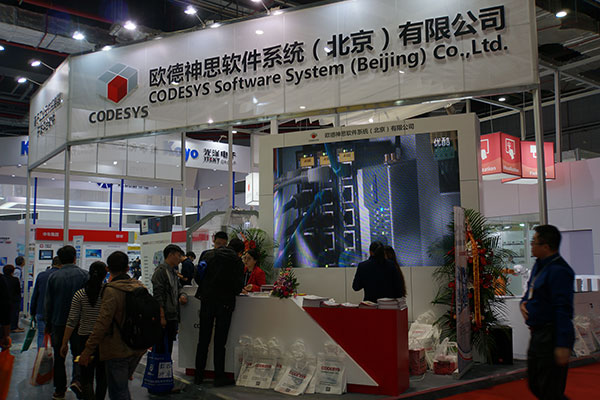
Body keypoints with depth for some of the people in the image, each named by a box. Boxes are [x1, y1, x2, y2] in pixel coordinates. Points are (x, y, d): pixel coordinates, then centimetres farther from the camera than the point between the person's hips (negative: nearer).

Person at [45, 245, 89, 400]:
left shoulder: (53, 277, -2)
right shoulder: (83, 274, -4)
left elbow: (48, 302, 3)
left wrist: (48, 323, 13)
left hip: (58, 322, 1)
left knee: (59, 357, 11)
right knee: (78, 352, 10)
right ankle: (77, 379, -13)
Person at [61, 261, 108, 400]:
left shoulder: (79, 294, -5)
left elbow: (71, 322, -4)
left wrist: (64, 343, 4)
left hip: (85, 339, 0)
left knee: (86, 378, 5)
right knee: (102, 376, 16)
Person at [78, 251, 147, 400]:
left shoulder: (111, 290, -17)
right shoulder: (140, 286, 5)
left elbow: (102, 323, -22)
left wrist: (88, 350, -17)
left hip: (118, 351, -7)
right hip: (137, 349, 7)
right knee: (123, 387, 24)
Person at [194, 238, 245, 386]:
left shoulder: (209, 255, 4)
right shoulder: (237, 262, -5)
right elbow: (238, 286, -7)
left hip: (207, 301, 3)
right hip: (224, 303, -3)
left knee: (203, 340, 11)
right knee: (220, 342, 5)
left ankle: (199, 375, 18)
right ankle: (219, 377, 11)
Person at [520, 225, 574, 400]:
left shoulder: (558, 271, -20)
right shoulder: (539, 265, 11)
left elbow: (564, 310, -24)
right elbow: (531, 292, 26)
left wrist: (563, 345, -26)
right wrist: (524, 302, 4)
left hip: (552, 337, -10)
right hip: (538, 334, 10)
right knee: (535, 385, 20)